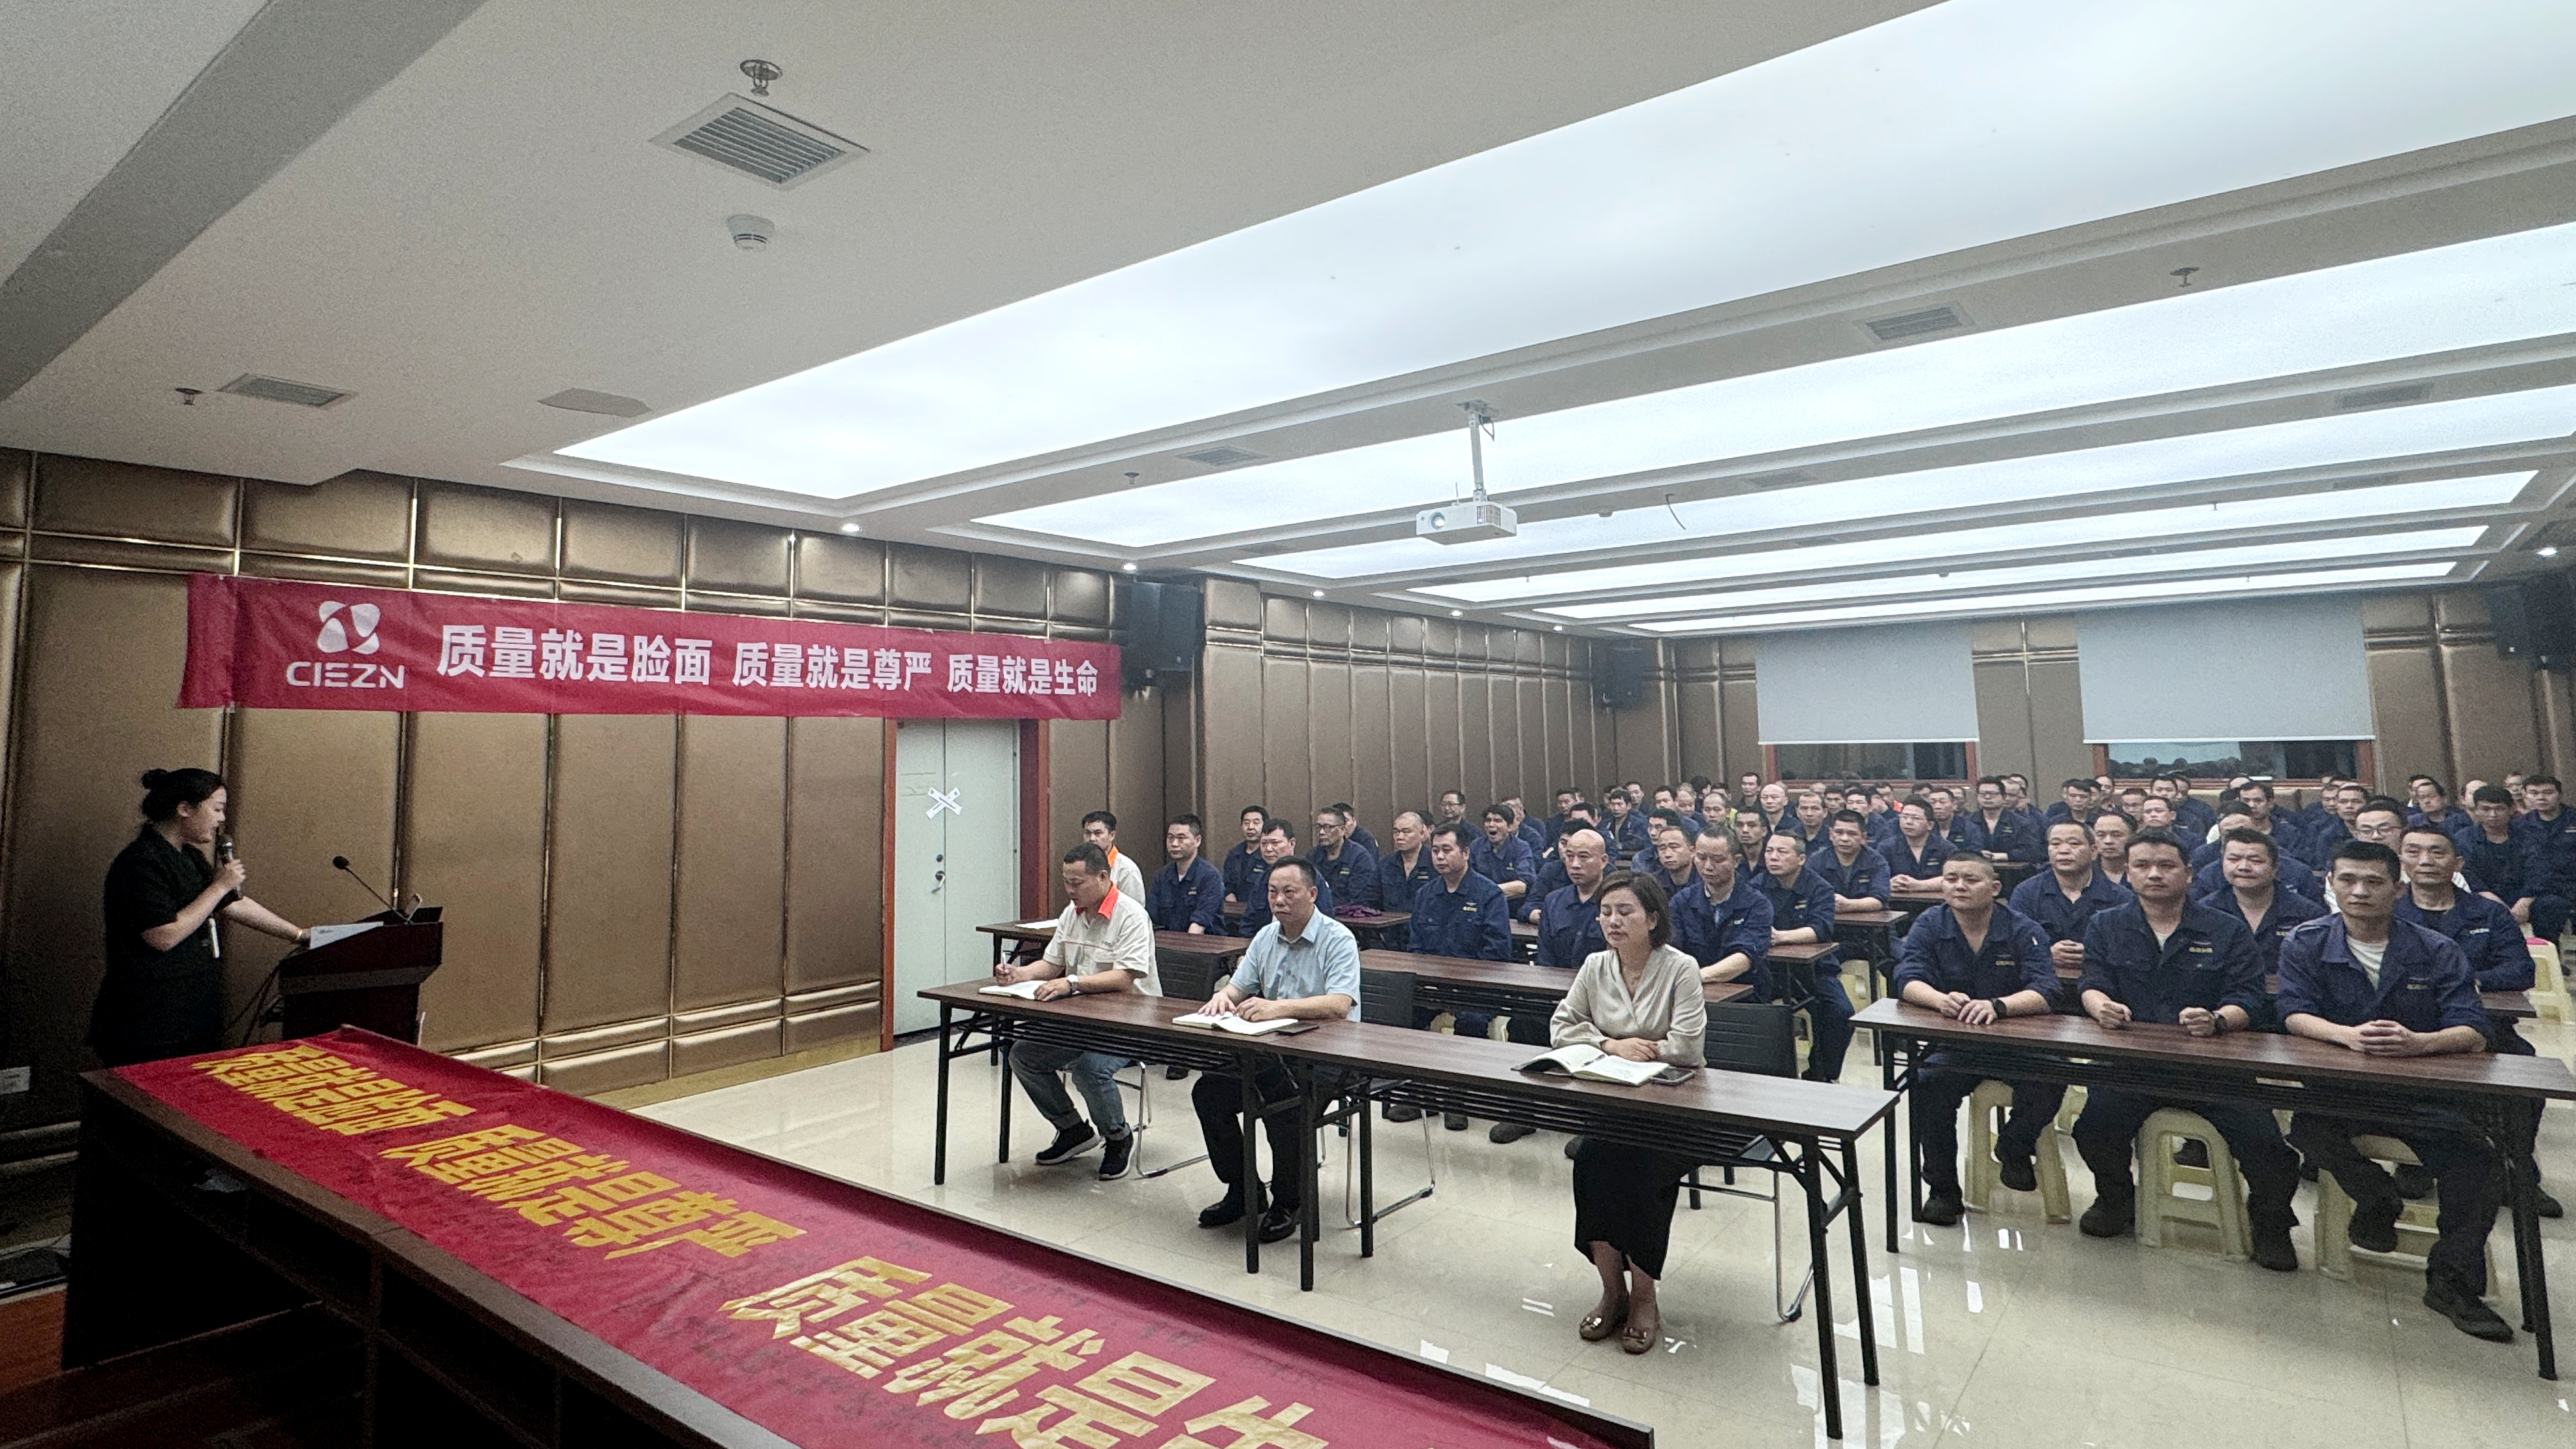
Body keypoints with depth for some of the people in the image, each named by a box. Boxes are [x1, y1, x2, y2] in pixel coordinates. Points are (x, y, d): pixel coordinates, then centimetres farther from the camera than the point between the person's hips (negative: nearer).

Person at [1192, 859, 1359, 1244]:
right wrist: (1223, 996, -15)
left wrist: (1279, 1008, -40)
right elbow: (1240, 985, 12)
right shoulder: (1266, 937, 10)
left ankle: (1288, 1201, -4)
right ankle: (1241, 1189, 10)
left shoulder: (1338, 939, -13)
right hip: (1271, 1051, 7)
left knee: (1281, 1103, -31)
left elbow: (1340, 1005, -27)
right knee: (1207, 1091, -8)